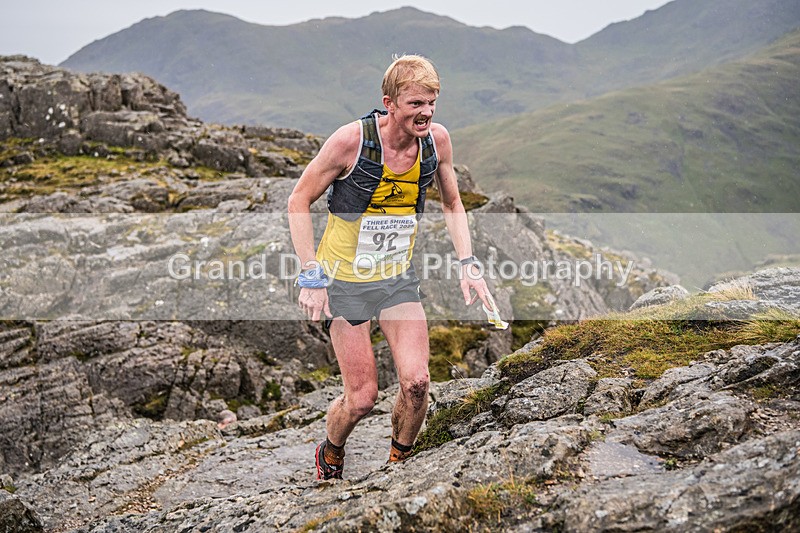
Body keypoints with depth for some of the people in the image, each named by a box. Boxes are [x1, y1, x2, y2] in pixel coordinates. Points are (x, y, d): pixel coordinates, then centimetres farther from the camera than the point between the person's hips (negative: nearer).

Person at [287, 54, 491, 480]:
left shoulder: (437, 140, -7)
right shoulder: (351, 140, -20)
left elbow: (452, 205, 11)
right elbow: (299, 202, -11)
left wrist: (468, 264, 0)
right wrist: (311, 276, -16)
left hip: (398, 277, 4)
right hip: (345, 280, -3)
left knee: (416, 382, -11)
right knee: (362, 398, -3)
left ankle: (400, 462, 18)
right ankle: (330, 455, 31)